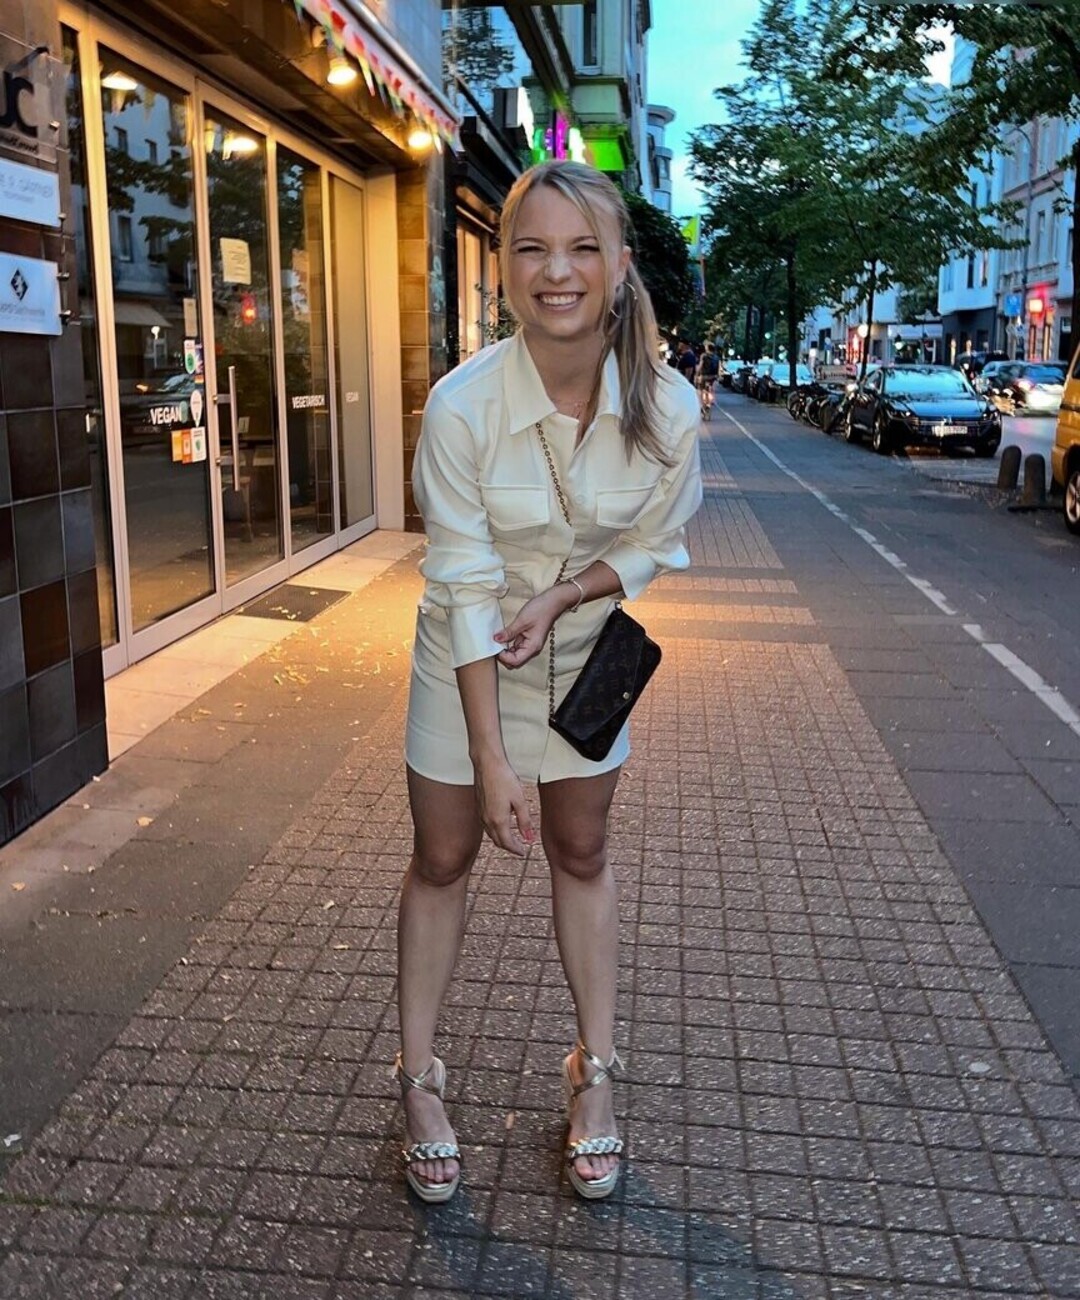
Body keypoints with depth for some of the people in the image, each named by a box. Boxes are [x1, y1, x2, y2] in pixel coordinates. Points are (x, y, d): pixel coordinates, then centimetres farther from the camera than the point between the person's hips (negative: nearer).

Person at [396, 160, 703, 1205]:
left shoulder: (668, 409, -21)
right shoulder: (462, 405, -27)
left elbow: (656, 547, -5)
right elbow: (464, 588, -23)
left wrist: (561, 597, -24)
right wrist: (492, 760, -23)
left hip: (585, 648, 2)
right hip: (468, 655, -1)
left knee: (581, 854, 14)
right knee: (443, 859, 9)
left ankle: (593, 1073, 31)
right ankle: (418, 1081, 26)